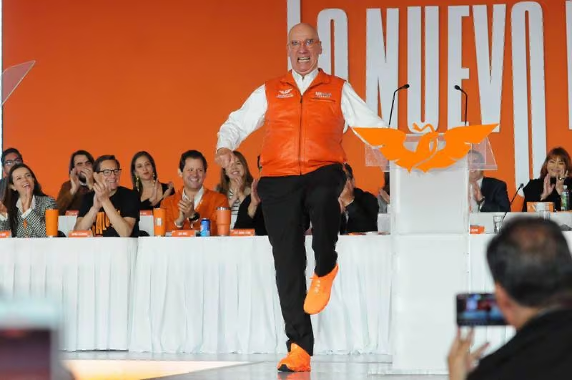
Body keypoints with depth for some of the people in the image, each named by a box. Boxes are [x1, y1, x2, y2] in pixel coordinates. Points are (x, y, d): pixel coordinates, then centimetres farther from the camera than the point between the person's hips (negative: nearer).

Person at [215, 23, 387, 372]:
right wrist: (225, 146, -4)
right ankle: (299, 347, 3)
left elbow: (372, 125, 8)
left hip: (322, 173, -2)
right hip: (279, 180, 2)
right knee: (287, 264, -2)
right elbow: (237, 123, 17)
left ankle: (325, 270, -10)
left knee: (323, 201, -39)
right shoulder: (269, 92, 18)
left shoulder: (338, 90, 15)